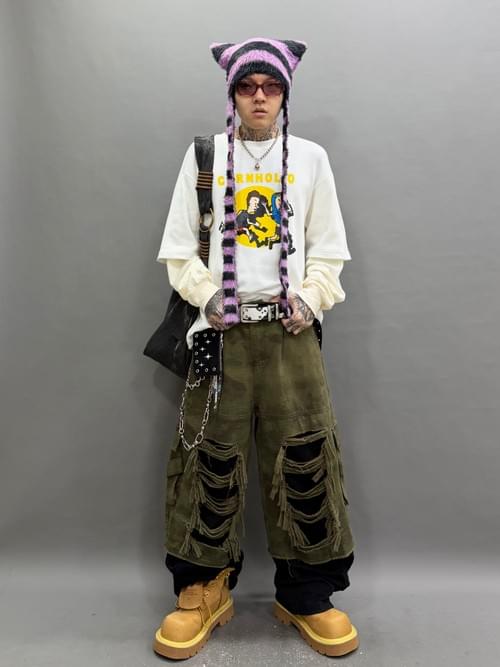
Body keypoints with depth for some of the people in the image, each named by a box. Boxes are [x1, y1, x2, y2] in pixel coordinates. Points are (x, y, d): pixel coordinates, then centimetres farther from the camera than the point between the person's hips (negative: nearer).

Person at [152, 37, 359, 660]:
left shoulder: (311, 158, 12)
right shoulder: (203, 156, 9)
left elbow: (328, 249, 11)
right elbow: (179, 249, 7)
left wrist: (310, 300, -5)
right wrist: (209, 298, -7)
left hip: (291, 328, 1)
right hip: (223, 329, 0)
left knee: (305, 456, 0)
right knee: (211, 457, 1)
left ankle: (306, 595, 19)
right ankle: (203, 589, 21)